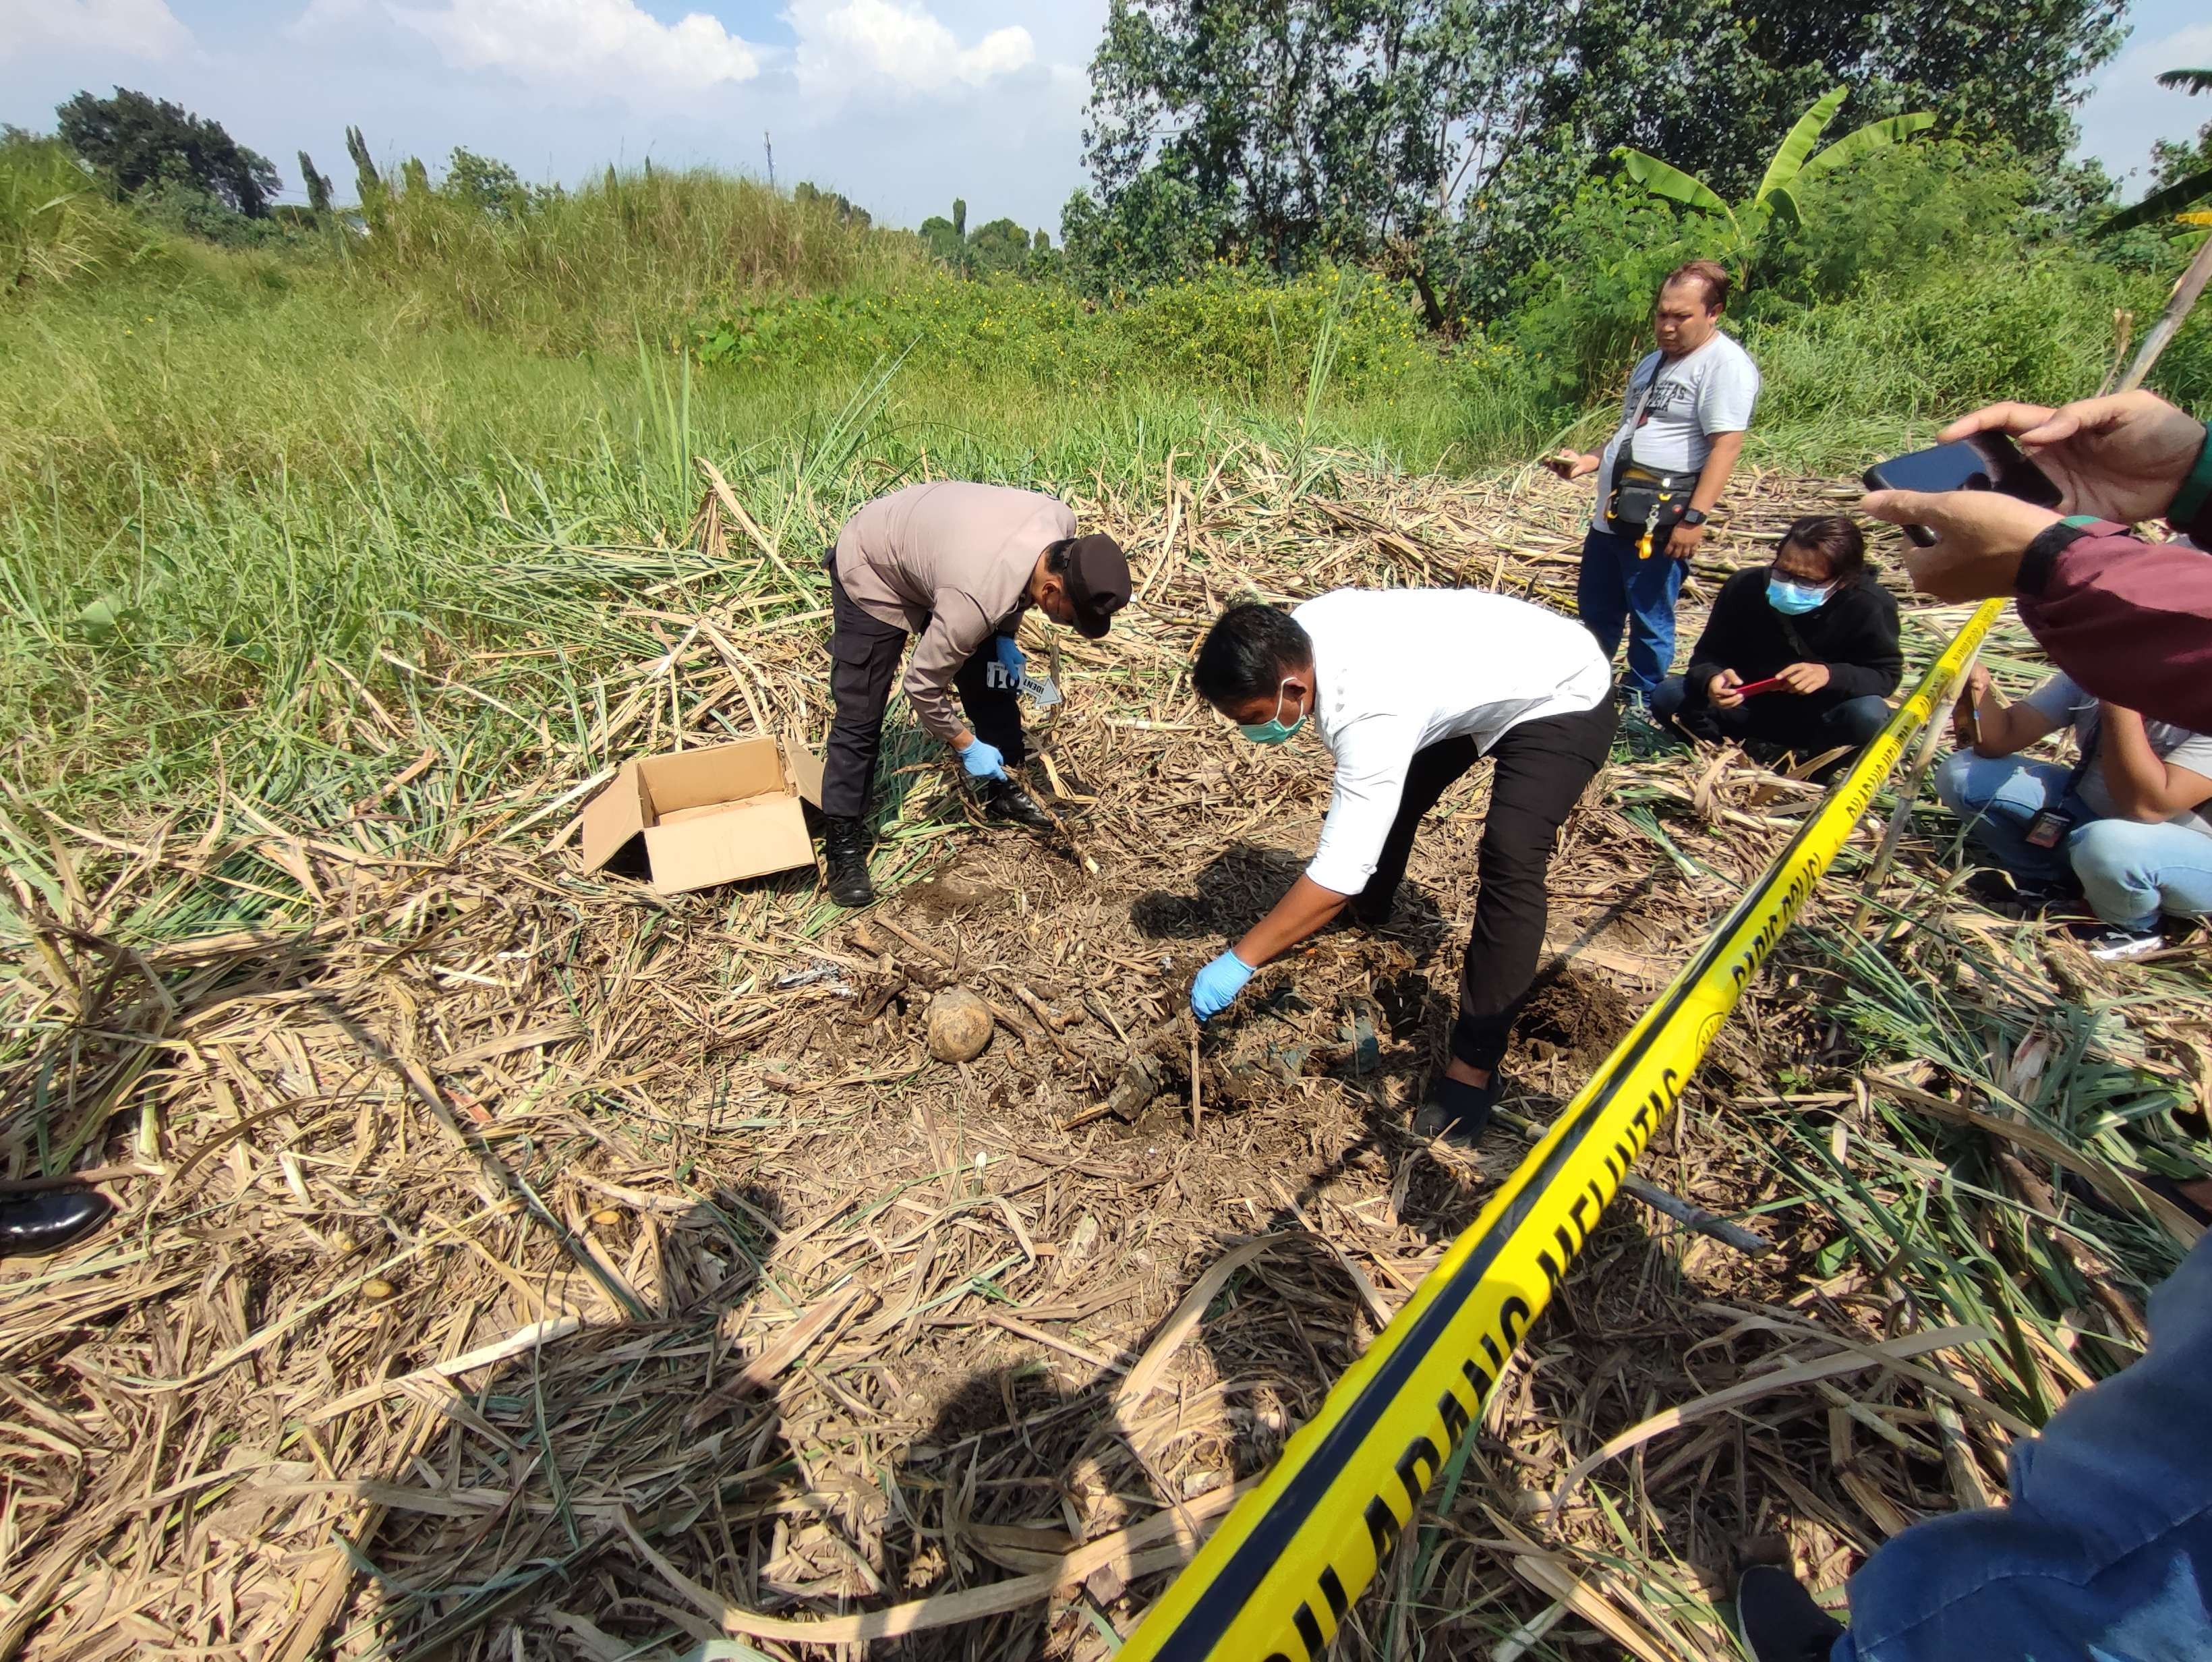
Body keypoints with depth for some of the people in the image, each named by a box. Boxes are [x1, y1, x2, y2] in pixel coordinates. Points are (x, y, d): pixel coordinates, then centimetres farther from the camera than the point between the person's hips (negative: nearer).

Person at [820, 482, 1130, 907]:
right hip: (872, 572, -7)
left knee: (993, 683, 7)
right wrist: (966, 744, -15)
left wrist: (1005, 637, -6)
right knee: (860, 718, -7)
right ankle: (843, 846, 4)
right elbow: (922, 686, -27)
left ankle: (1001, 791, 25)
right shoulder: (976, 599, -42)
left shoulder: (1061, 523, -23)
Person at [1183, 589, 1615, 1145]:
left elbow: (1339, 872, -43)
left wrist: (1239, 961, -35)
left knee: (1509, 862, -26)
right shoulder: (1297, 633, -20)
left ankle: (1475, 1065, -14)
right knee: (1378, 806, 15)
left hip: (1562, 699, -8)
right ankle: (1365, 922, 42)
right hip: (1473, 678, 9)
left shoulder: (1373, 713, -43)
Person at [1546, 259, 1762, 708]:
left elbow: (1726, 445, -16)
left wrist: (1694, 517, -24)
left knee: (1649, 619, 0)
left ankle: (1639, 704, 14)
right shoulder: (1653, 363, 19)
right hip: (1611, 515, 9)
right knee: (1594, 607, 17)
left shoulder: (1725, 364, -9)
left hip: (1658, 523, -9)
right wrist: (1589, 462, 12)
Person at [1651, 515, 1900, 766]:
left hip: (1820, 715, -1)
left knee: (1869, 716, -35)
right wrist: (1712, 679, -34)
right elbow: (1709, 654, -8)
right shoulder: (1745, 587, -14)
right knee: (1667, 697, -21)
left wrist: (1831, 675, -35)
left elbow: (1887, 673, -13)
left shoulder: (1870, 606, -18)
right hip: (1750, 705, 2)